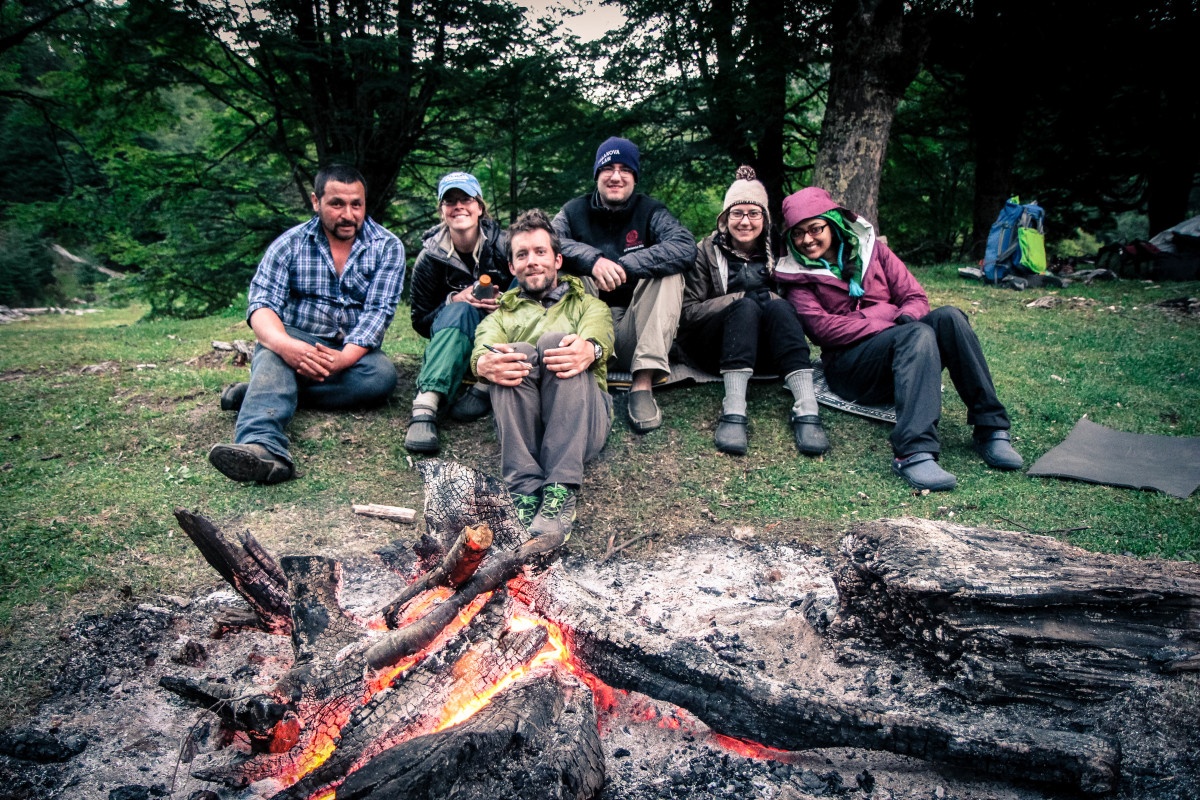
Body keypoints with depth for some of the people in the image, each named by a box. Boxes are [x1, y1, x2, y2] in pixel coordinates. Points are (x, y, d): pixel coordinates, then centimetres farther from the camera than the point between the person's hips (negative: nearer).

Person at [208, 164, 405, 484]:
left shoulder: (387, 247, -1)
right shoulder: (289, 245, 1)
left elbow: (378, 311, -11)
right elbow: (262, 305, -10)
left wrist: (344, 358, -31)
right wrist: (285, 345, -35)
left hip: (353, 350, 1)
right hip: (295, 342, 0)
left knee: (383, 374, -32)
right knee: (272, 356, -34)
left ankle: (258, 393, -27)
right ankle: (263, 449, -61)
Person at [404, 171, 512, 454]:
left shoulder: (502, 245, -6)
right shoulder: (430, 258, -4)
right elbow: (420, 321, -2)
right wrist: (454, 301, -20)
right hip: (453, 336, 0)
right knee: (462, 311, -33)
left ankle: (485, 389, -37)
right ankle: (425, 408, -52)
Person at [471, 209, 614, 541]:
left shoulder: (587, 304, 28)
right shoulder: (501, 314, 31)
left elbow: (600, 332, 1)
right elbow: (483, 346, 5)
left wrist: (591, 348, -27)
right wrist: (483, 363, -24)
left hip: (582, 421, 0)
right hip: (521, 423, 1)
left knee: (557, 340, -28)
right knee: (515, 352, -27)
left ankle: (561, 493, -38)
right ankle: (525, 489, -38)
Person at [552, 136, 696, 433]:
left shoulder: (651, 212, 4)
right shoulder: (575, 211, 8)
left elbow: (686, 247, -16)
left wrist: (625, 265, -25)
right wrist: (592, 259, -29)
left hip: (635, 331, 0)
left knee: (669, 273, -21)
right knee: (571, 275, -21)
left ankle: (643, 383, -31)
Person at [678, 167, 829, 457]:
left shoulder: (777, 251, 12)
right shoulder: (707, 251, 5)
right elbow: (688, 312, -5)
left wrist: (770, 300, -12)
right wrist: (741, 299, -15)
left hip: (765, 349, 2)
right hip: (711, 344, -2)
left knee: (777, 305, -28)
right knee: (747, 304, -31)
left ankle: (807, 411, -44)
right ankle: (733, 411, -47)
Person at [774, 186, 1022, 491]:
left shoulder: (870, 248, 15)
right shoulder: (796, 277, 6)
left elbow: (916, 297, 10)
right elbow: (822, 327, -10)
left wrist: (907, 317, -14)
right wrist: (889, 325, -18)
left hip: (908, 353, 4)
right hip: (849, 366, -4)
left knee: (949, 316, -26)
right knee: (919, 334, -33)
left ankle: (991, 429, -27)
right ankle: (914, 453, -49)